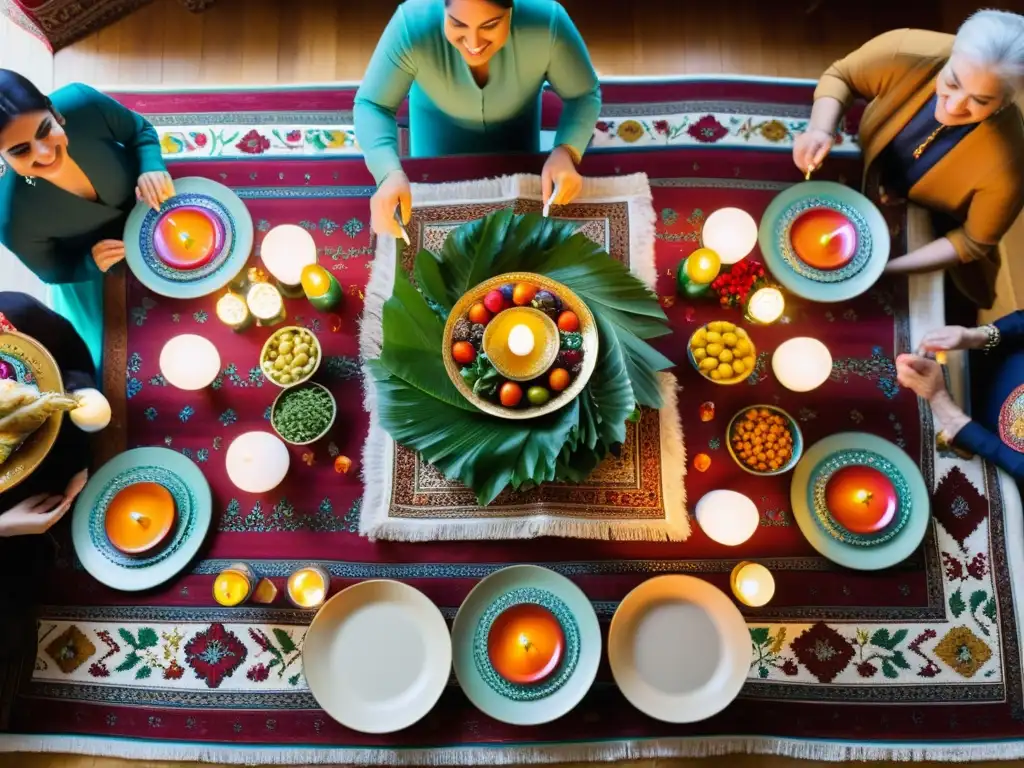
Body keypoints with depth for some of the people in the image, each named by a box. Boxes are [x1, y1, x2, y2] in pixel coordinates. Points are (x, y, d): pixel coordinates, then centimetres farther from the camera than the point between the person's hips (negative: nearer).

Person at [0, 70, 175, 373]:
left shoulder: (82, 103, -38)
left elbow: (140, 130, -15)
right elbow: (54, 273, -17)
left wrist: (152, 167, -34)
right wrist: (92, 263, -37)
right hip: (92, 272, -2)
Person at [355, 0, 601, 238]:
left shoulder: (547, 20, -39)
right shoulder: (412, 24, -40)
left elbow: (584, 95, -24)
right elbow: (371, 105, -30)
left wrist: (566, 151, -45)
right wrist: (390, 173, -50)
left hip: (515, 123, 1)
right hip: (440, 125, 0)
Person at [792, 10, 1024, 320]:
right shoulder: (908, 53, -35)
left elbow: (974, 242, -23)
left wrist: (887, 267, -33)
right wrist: (820, 129, -35)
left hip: (938, 240, -1)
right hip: (872, 203, 1)